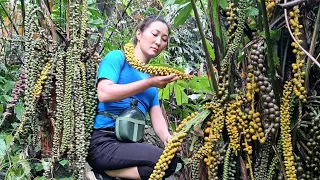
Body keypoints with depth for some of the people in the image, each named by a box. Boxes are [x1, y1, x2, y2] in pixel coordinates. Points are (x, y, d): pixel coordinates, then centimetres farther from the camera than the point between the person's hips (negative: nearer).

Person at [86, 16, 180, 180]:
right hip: (103, 142, -7)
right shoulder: (117, 57, 4)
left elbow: (157, 117, 11)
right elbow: (104, 94, -14)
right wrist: (149, 83, -14)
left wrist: (167, 137, -12)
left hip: (130, 143, 7)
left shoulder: (151, 77, 22)